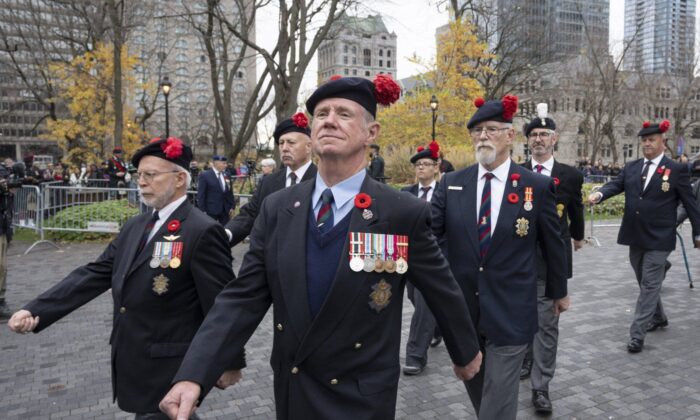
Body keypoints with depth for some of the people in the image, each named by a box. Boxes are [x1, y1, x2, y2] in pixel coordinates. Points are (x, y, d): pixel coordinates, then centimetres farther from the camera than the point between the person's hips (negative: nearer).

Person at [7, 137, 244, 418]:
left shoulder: (202, 231, -17)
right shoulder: (135, 227, 8)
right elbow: (95, 274, 6)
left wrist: (230, 361, -9)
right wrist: (36, 310, -5)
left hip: (170, 369, -7)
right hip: (133, 364, 7)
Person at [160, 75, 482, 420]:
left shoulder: (405, 214, -16)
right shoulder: (277, 208, -5)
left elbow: (443, 292, -2)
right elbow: (243, 297, -6)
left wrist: (466, 353, 12)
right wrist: (193, 375, -18)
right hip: (289, 391, 5)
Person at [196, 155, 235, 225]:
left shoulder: (226, 176, 7)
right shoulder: (205, 175, -7)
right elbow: (201, 195, -8)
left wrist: (232, 206, 8)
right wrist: (202, 210, -11)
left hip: (225, 209, 5)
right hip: (211, 210, -5)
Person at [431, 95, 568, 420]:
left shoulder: (537, 186, -5)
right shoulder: (451, 183, 0)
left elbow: (553, 243, 5)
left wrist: (559, 291, 16)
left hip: (510, 314, -3)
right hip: (461, 309, 3)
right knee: (477, 394, 21)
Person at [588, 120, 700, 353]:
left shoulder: (676, 170, -3)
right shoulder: (631, 168, 8)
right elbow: (616, 185, -6)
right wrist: (599, 194, -29)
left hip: (659, 238, -5)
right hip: (635, 236, 5)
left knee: (649, 286, -5)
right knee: (645, 283, 19)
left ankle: (637, 335, -2)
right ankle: (658, 317, 41)